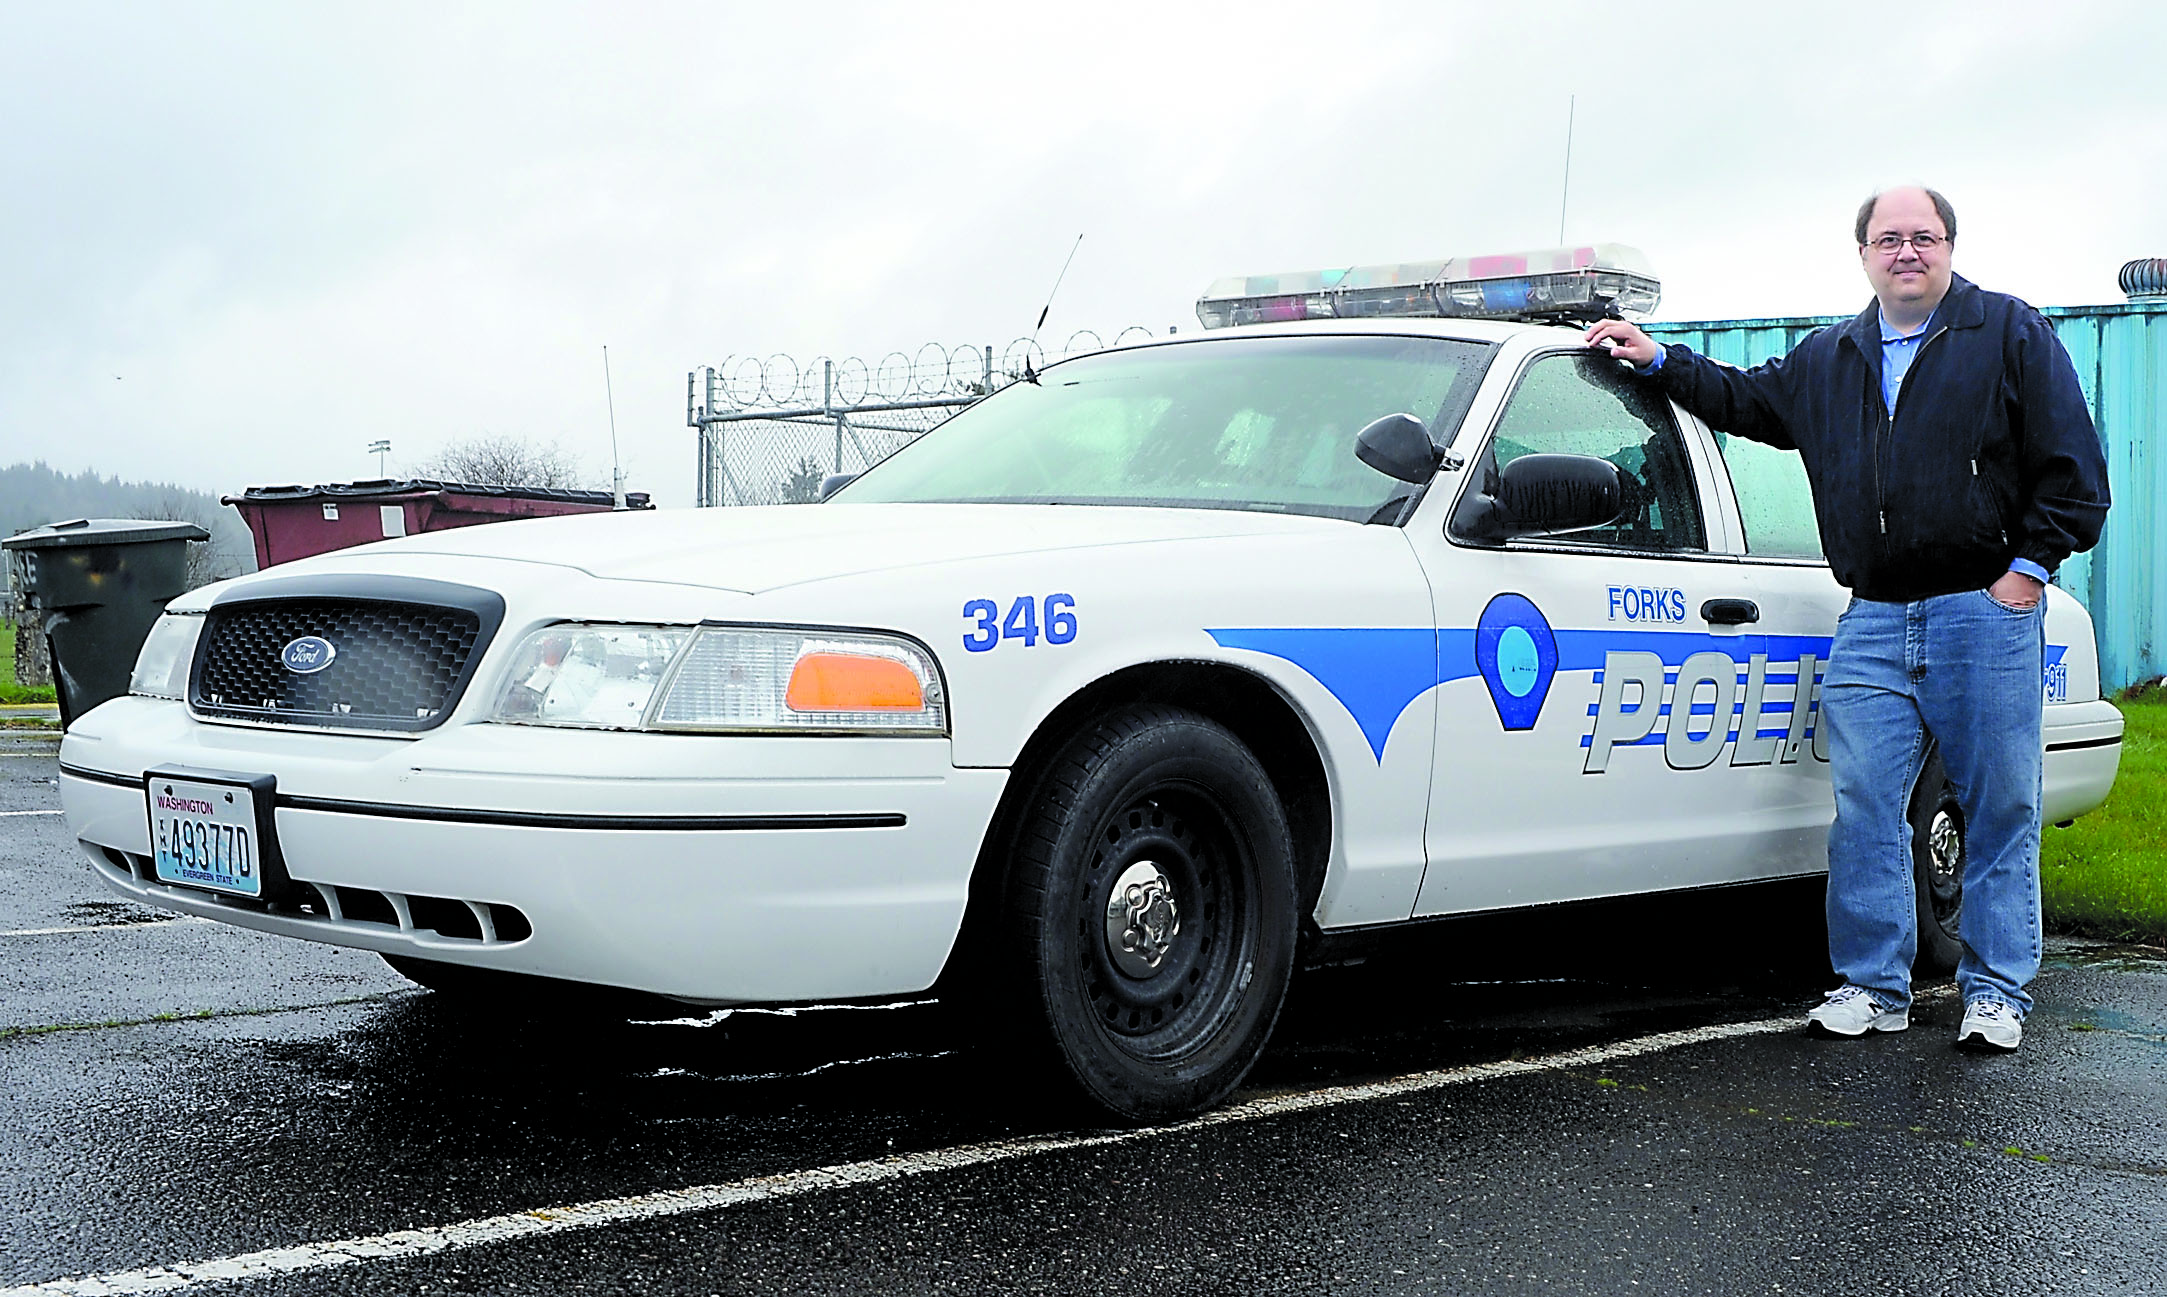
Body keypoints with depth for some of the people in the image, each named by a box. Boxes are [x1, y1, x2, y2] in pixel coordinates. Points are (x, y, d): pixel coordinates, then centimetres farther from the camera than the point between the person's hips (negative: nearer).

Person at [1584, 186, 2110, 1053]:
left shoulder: (2011, 333, 4)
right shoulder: (1829, 359, 19)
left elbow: (2072, 466, 1)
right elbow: (1747, 400, 34)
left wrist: (2029, 566, -6)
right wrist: (1658, 361, 26)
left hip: (1986, 616, -4)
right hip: (1873, 625, 4)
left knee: (2000, 810, 1)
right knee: (1865, 811, 0)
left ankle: (1996, 993, 10)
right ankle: (1874, 987, 9)